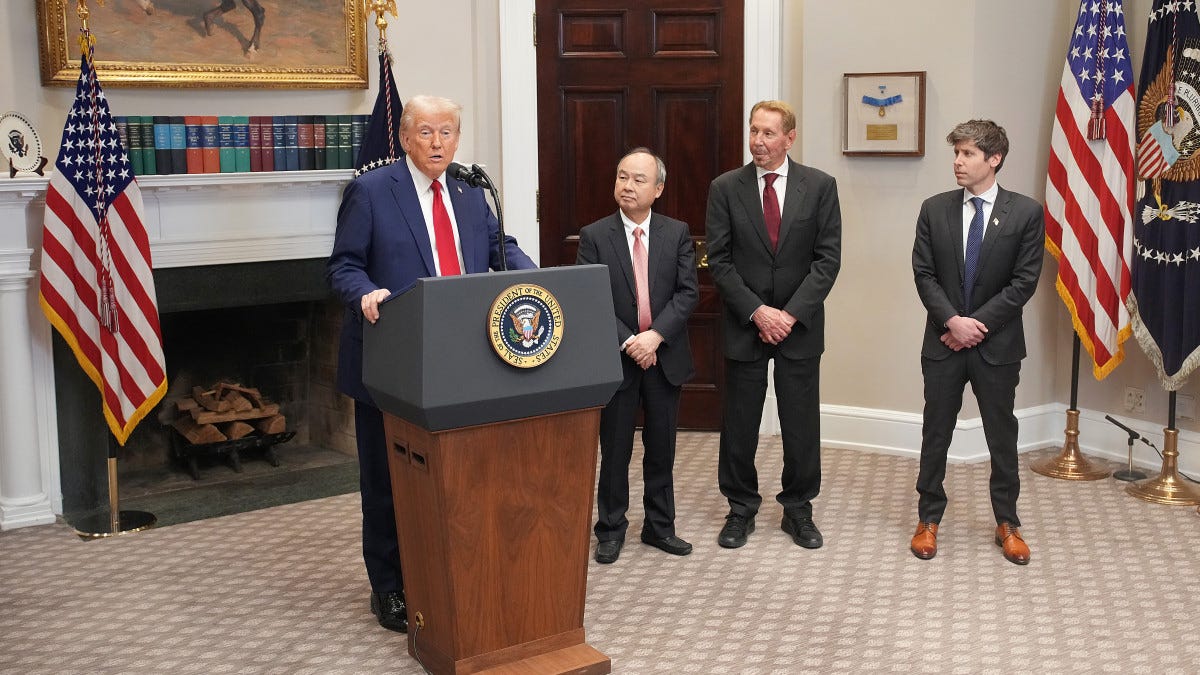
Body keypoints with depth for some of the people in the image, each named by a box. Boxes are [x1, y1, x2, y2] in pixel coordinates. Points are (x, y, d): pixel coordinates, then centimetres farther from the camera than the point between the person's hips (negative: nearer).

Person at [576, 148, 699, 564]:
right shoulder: (593, 236, -3)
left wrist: (655, 335, -17)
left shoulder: (677, 233, 2)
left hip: (665, 357, 2)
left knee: (662, 448, 11)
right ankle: (611, 529, 20)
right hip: (616, 358, -2)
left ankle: (659, 526, 25)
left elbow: (688, 292, -5)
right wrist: (628, 342, -18)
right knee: (615, 449, 7)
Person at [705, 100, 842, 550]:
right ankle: (741, 509, 22)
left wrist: (790, 313, -13)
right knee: (739, 423, 7)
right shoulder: (726, 188, 0)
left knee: (801, 423, 7)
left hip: (800, 326, 0)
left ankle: (798, 509, 23)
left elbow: (828, 258, -4)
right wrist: (756, 311, -13)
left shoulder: (820, 186, -1)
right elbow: (719, 260, -3)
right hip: (743, 325, 0)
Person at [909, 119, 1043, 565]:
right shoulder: (934, 210, 2)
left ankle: (1007, 523, 23)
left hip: (997, 344, -1)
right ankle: (929, 520, 21)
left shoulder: (1025, 212, -4)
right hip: (943, 342, 2)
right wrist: (953, 321, -14)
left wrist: (978, 323, -13)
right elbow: (924, 274, -1)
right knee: (935, 434, 9)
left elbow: (1024, 281, -7)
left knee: (1002, 436, 9)